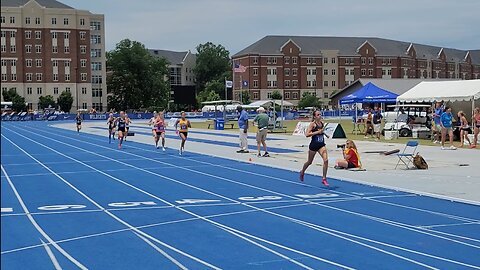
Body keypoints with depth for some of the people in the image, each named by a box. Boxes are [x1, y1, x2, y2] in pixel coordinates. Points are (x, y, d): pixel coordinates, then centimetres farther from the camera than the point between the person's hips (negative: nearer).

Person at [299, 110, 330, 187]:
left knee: (326, 160, -16)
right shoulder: (312, 124, -12)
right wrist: (317, 132, -25)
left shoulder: (322, 123, 6)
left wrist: (324, 133, 11)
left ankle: (324, 179, -7)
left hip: (321, 144, 4)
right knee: (309, 162, 15)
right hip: (314, 145, -4)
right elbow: (307, 134, -22)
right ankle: (302, 172, 46)